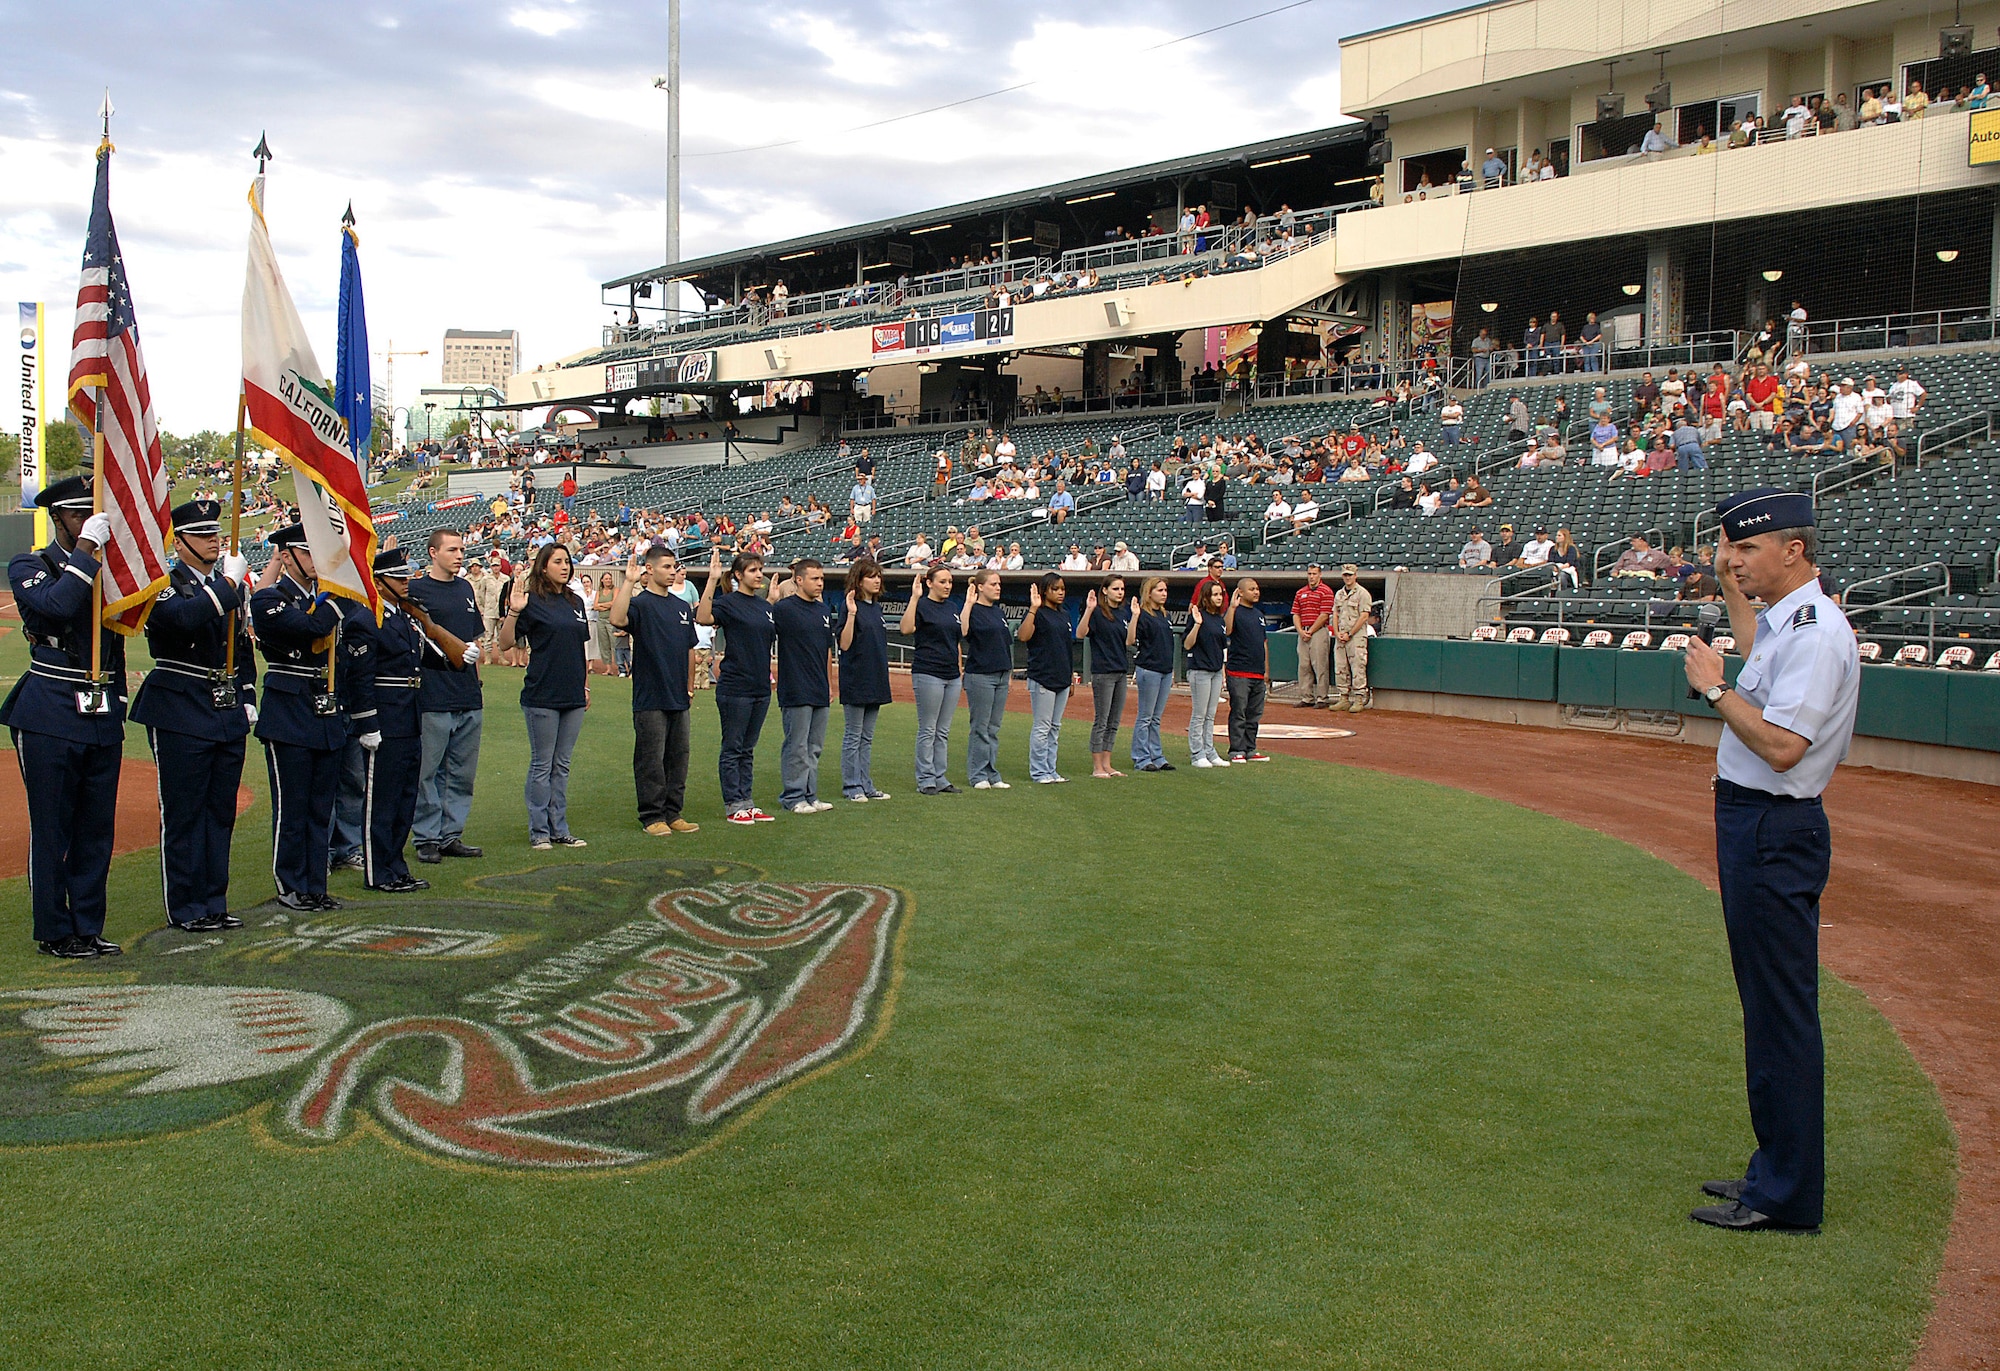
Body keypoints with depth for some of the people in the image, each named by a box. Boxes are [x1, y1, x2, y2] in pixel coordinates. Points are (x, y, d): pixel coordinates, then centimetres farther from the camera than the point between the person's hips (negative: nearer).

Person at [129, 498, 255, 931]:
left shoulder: (229, 587, 15)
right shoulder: (163, 585, -7)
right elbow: (185, 617, -30)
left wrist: (247, 698, 13)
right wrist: (227, 581, -22)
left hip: (228, 713, 7)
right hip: (181, 715, -7)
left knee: (221, 812, 10)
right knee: (183, 814, -1)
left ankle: (214, 902, 18)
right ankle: (186, 907, 7)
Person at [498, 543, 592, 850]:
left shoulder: (576, 602, 11)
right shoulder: (532, 601, -6)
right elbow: (505, 644, -10)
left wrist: (586, 686, 17)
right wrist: (514, 612, -23)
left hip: (573, 697, 5)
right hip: (542, 695, -5)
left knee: (562, 766, 11)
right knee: (542, 765, 1)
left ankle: (559, 829, 17)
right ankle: (539, 831, 9)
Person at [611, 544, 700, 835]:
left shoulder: (683, 607, 14)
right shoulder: (640, 603, -6)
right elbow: (617, 619, -29)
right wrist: (629, 582, -30)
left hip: (679, 699, 7)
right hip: (650, 699, -6)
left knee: (678, 758, 10)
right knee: (651, 761, -1)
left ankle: (673, 813, 19)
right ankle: (652, 817, 6)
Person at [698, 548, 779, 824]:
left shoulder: (765, 606, 12)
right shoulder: (728, 602, -8)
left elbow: (779, 635, 18)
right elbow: (703, 617, -30)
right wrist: (712, 580, -34)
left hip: (761, 686, 7)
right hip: (735, 687, -7)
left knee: (748, 749, 13)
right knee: (732, 748, 1)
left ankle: (747, 803, 18)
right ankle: (733, 806, 7)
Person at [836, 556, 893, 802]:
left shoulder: (877, 607, 12)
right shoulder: (852, 607, -11)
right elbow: (844, 644, -18)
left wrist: (883, 677, 15)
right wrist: (851, 614, -27)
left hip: (875, 681, 8)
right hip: (855, 682, -8)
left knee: (867, 738, 12)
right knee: (853, 737, 0)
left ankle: (866, 785, 18)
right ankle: (852, 786, 6)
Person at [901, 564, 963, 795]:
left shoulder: (952, 608, 14)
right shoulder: (922, 605, -7)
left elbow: (962, 633, 13)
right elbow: (906, 628, -26)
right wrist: (915, 597, -28)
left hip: (952, 675, 7)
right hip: (928, 674, -7)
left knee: (943, 732, 11)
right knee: (927, 730, -2)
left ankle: (940, 779, 17)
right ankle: (925, 780, 4)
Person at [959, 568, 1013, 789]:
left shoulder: (998, 612, 15)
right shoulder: (973, 610, -8)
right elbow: (962, 631, -28)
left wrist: (1009, 673, 18)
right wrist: (968, 604, -27)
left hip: (1001, 676, 7)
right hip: (979, 675, -7)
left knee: (994, 729, 11)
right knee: (981, 728, -2)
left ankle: (991, 775, 16)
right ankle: (978, 776, 4)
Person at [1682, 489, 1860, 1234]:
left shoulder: (1815, 630, -18)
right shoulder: (1782, 619, 12)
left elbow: (1781, 746, -28)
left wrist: (1715, 687, -17)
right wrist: (1734, 594, 32)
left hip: (1775, 832, -11)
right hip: (1753, 826, 11)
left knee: (1781, 1012, -4)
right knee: (1769, 1007, 17)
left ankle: (1788, 1195, 5)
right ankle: (1778, 1169, 28)